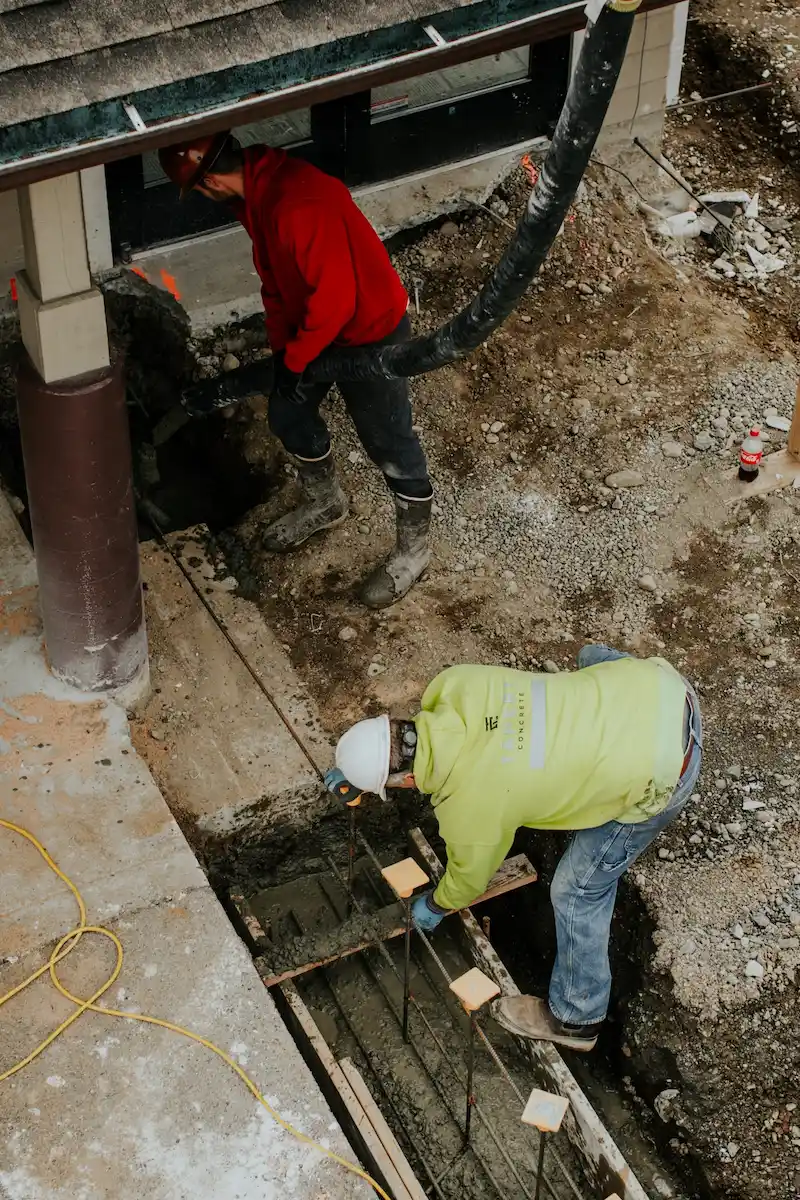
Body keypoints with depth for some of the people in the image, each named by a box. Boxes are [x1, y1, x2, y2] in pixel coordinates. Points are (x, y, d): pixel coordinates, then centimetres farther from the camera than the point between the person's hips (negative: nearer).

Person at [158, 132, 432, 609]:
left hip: (370, 330, -9)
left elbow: (335, 296, -33)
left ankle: (415, 546, 26)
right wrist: (281, 345, 4)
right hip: (310, 326, 9)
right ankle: (326, 502, 47)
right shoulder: (254, 191, -5)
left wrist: (295, 359, -19)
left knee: (388, 442, 6)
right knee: (288, 413, 21)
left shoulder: (300, 202, -36)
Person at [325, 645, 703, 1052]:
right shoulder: (455, 686, -7)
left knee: (578, 888, 13)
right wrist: (361, 761, 25)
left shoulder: (468, 807, -19)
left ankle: (574, 1018, 34)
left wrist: (434, 905, 27)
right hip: (660, 686, 6)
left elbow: (469, 878, 6)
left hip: (659, 769, -5)